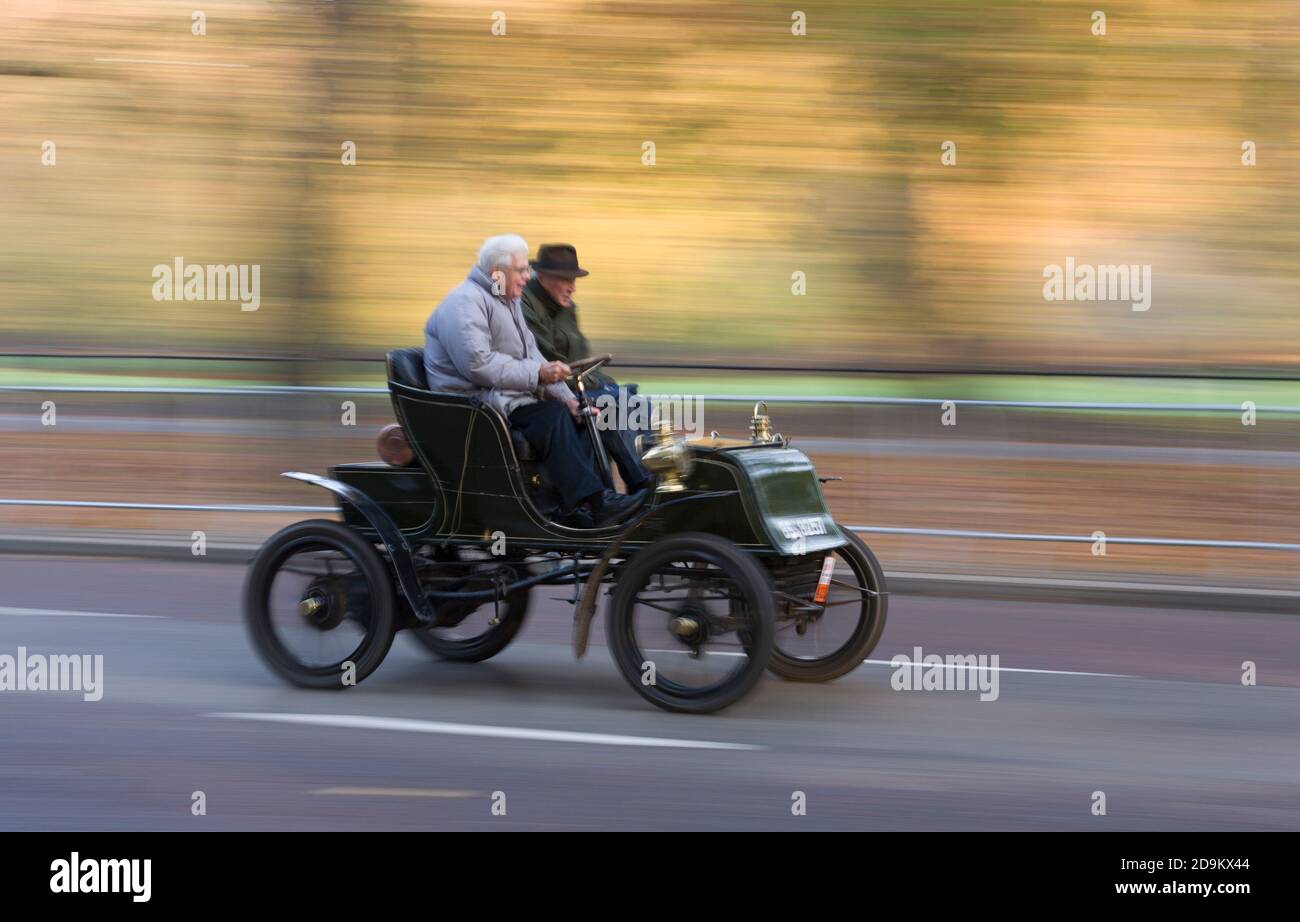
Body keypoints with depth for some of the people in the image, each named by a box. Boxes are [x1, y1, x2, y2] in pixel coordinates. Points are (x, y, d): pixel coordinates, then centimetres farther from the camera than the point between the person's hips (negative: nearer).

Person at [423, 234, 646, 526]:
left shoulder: (507, 302, 19)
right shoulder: (466, 303, -14)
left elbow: (532, 356, 16)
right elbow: (478, 364, -26)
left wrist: (566, 398, 1)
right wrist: (537, 374, -23)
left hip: (510, 396, 10)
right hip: (480, 401, -10)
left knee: (577, 415, -5)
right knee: (552, 416, -27)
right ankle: (593, 503, -29)